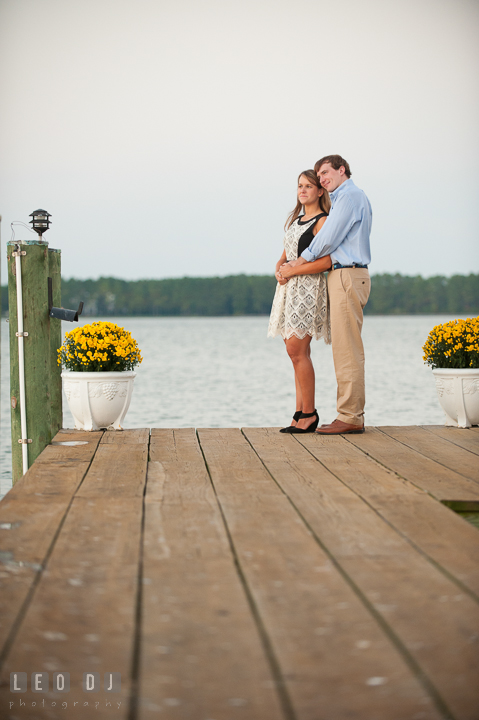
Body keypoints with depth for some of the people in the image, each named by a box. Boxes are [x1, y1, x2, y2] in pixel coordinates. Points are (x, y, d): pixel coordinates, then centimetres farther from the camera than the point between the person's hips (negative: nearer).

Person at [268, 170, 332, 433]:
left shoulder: (322, 222, -7)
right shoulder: (295, 219, 19)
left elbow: (325, 262, -18)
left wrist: (292, 272, -15)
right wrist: (279, 267, 2)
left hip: (308, 288, -8)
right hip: (290, 288, 8)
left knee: (297, 350, -12)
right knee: (298, 352, 6)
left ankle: (308, 414, -7)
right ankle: (301, 413, 8)